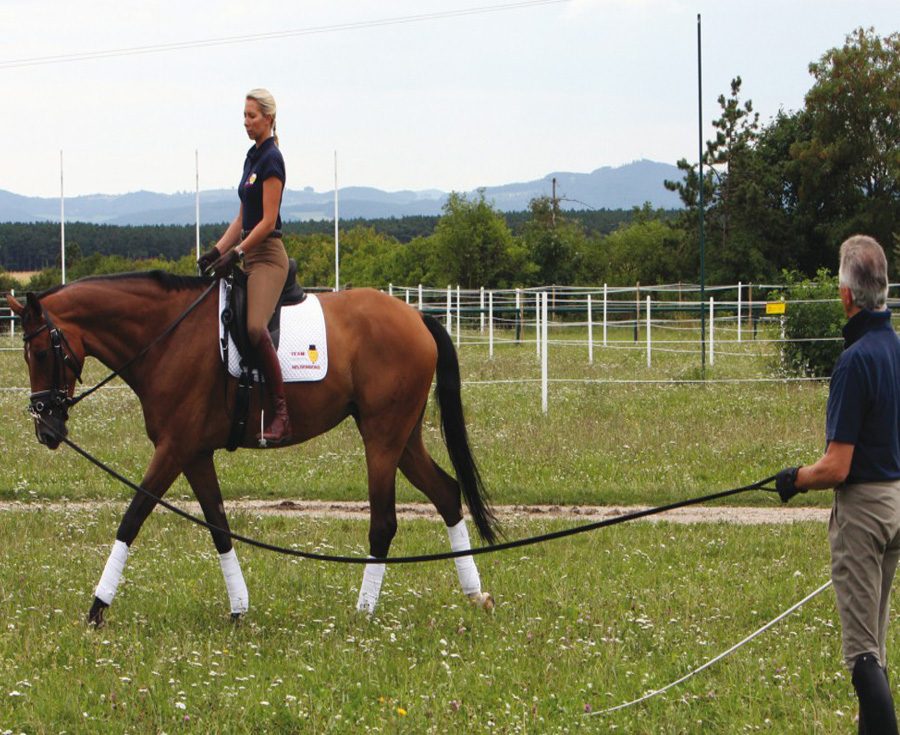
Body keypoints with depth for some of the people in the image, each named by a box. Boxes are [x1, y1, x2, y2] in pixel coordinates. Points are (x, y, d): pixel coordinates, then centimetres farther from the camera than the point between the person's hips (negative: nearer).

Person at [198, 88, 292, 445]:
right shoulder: (252, 158, 17)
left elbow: (267, 221, -16)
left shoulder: (271, 159, -11)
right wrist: (217, 251, 10)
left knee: (255, 326, -27)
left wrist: (236, 253, -18)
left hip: (268, 257, -10)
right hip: (249, 256, 10)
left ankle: (281, 414, -27)